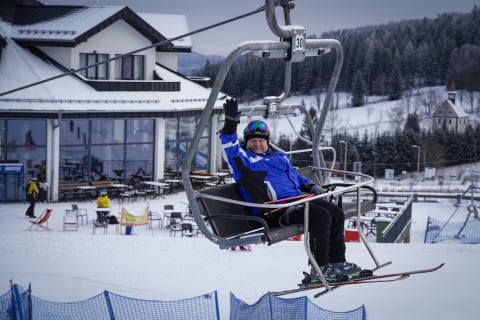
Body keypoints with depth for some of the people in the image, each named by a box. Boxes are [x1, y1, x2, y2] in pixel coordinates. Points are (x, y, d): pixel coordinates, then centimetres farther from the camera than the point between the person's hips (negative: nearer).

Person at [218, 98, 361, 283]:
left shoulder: (280, 157, 28)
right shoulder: (244, 159, 5)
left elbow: (295, 176, 38)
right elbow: (230, 150, -15)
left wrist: (310, 186, 19)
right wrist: (231, 124, -29)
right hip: (275, 211, -9)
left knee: (337, 214, 4)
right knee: (321, 216, -26)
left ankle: (336, 262, 9)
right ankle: (319, 268, -24)